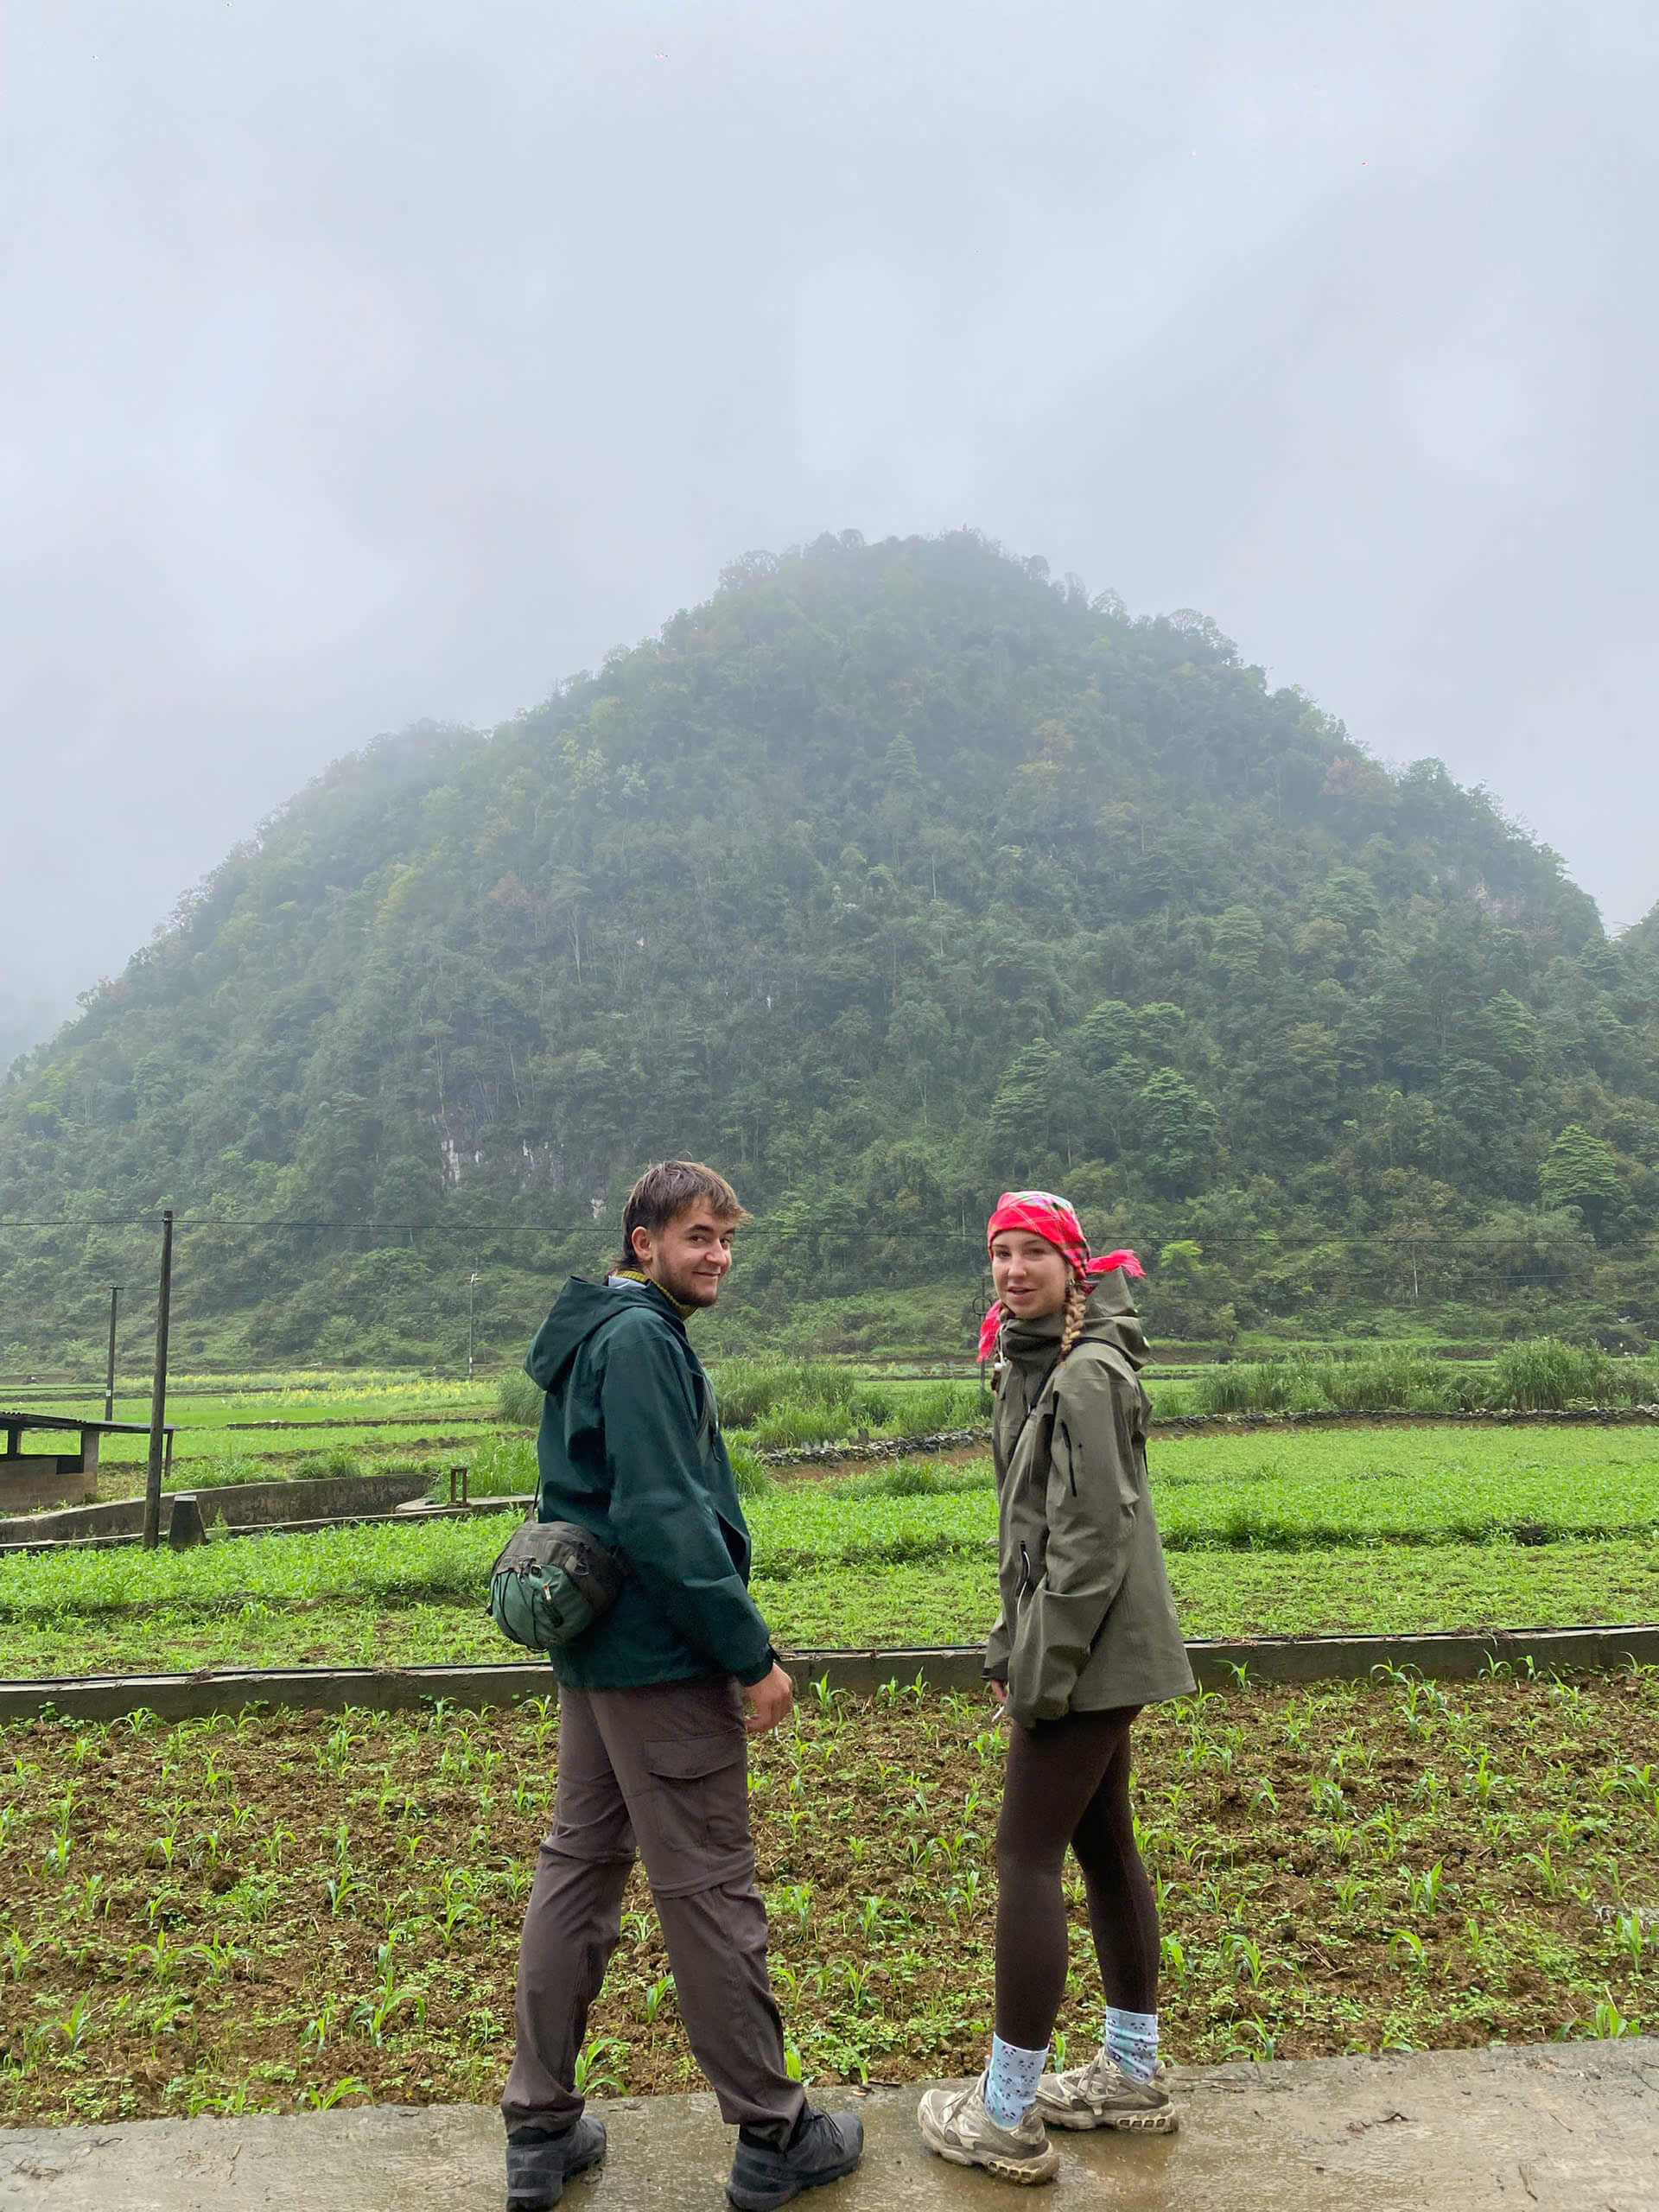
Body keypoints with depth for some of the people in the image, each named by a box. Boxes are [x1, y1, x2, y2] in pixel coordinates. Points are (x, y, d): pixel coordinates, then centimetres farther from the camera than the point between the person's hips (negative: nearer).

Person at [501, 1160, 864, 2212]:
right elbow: (666, 1516, -25)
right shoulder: (641, 1340, -19)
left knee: (579, 1868, 15)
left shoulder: (593, 1336, 13)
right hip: (663, 1661, -10)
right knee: (710, 1890, 3)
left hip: (592, 1652, 10)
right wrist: (753, 1655, -19)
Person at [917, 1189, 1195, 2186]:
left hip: (1091, 1653, -10)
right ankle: (1134, 2075, 31)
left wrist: (1042, 1668, -17)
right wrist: (1013, 1648, 16)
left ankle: (1008, 2119, 9)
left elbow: (1095, 1538, -21)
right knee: (1104, 1845, 17)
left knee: (1027, 1856, -3)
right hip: (1090, 1655, 10)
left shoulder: (1088, 1375, -18)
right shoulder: (1036, 1367, 12)